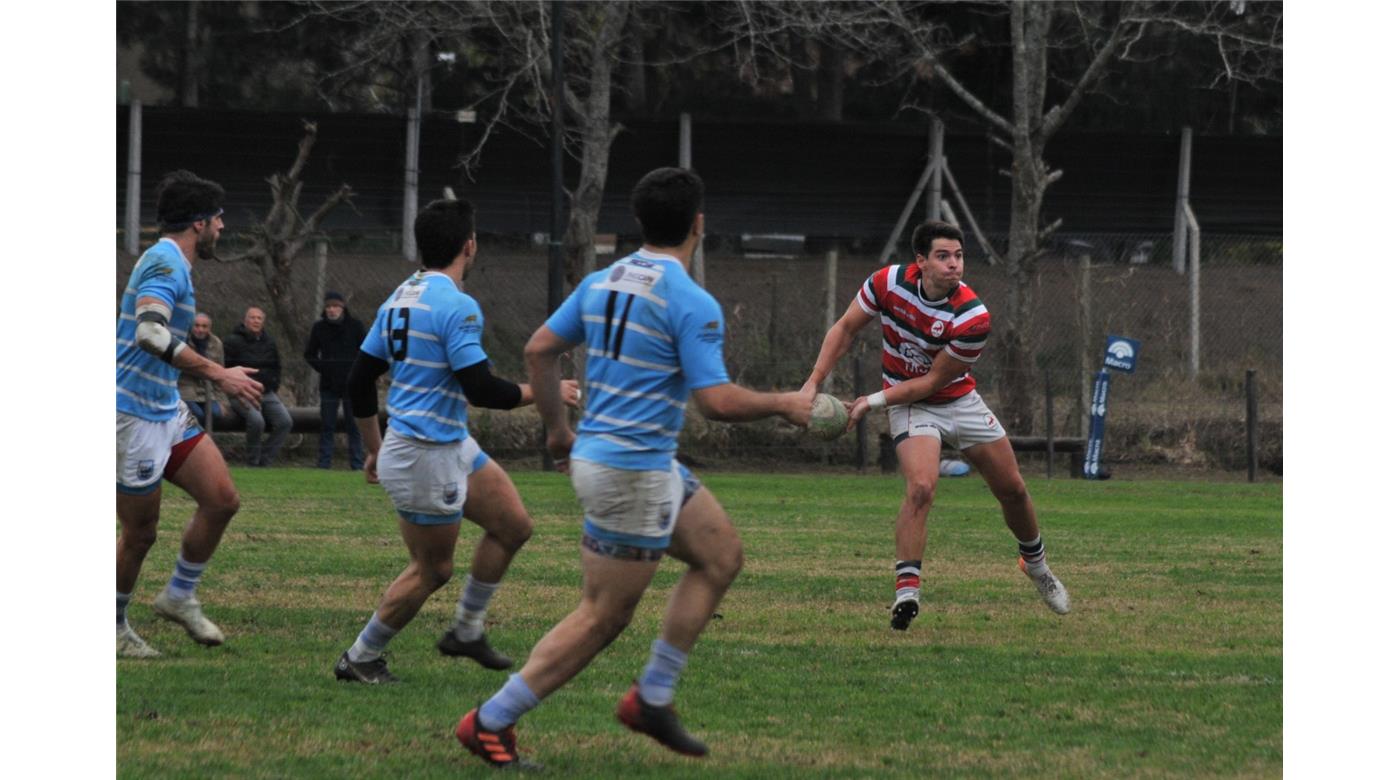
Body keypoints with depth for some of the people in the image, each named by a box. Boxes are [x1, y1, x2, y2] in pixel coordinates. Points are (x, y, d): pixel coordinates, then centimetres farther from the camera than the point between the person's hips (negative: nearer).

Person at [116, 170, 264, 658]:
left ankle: (179, 597, 16)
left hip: (166, 411, 10)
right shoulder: (165, 263, -18)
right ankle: (113, 627, 17)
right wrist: (217, 374, -33)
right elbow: (150, 334, -35)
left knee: (222, 499, 3)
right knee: (140, 531, 0)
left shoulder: (169, 262, 14)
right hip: (135, 415, -10)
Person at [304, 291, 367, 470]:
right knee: (327, 426, 3)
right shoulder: (319, 328, 3)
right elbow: (309, 354, 14)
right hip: (329, 386, 2)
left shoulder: (355, 326, -2)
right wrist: (320, 367, -1)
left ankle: (357, 463, 4)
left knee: (354, 426, 1)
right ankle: (323, 463, 6)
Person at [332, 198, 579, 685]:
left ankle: (467, 632, 23)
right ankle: (359, 659, 15)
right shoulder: (456, 306, -20)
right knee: (432, 571, 3)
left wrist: (374, 449, 22)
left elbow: (359, 383, 12)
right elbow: (480, 389, -23)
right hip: (427, 457, -9)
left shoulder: (399, 299, 8)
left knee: (514, 526, 14)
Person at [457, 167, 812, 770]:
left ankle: (652, 698, 15)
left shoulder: (603, 282, 7)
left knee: (721, 555, 17)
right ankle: (490, 722, 1)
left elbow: (539, 350, 11)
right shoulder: (692, 304, -17)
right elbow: (717, 401, -21)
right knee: (603, 617, -2)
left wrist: (557, 429, 22)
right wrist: (785, 404, -4)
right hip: (631, 474, -9)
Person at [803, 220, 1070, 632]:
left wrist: (873, 402, -24)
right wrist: (814, 381, -15)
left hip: (961, 400, 1)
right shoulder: (889, 282, -19)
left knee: (1012, 490, 10)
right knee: (920, 486, -27)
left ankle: (1036, 567, 38)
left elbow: (933, 380, -20)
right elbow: (845, 328, -5)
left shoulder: (973, 317, -26)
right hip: (911, 408, -1)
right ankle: (906, 590, -30)